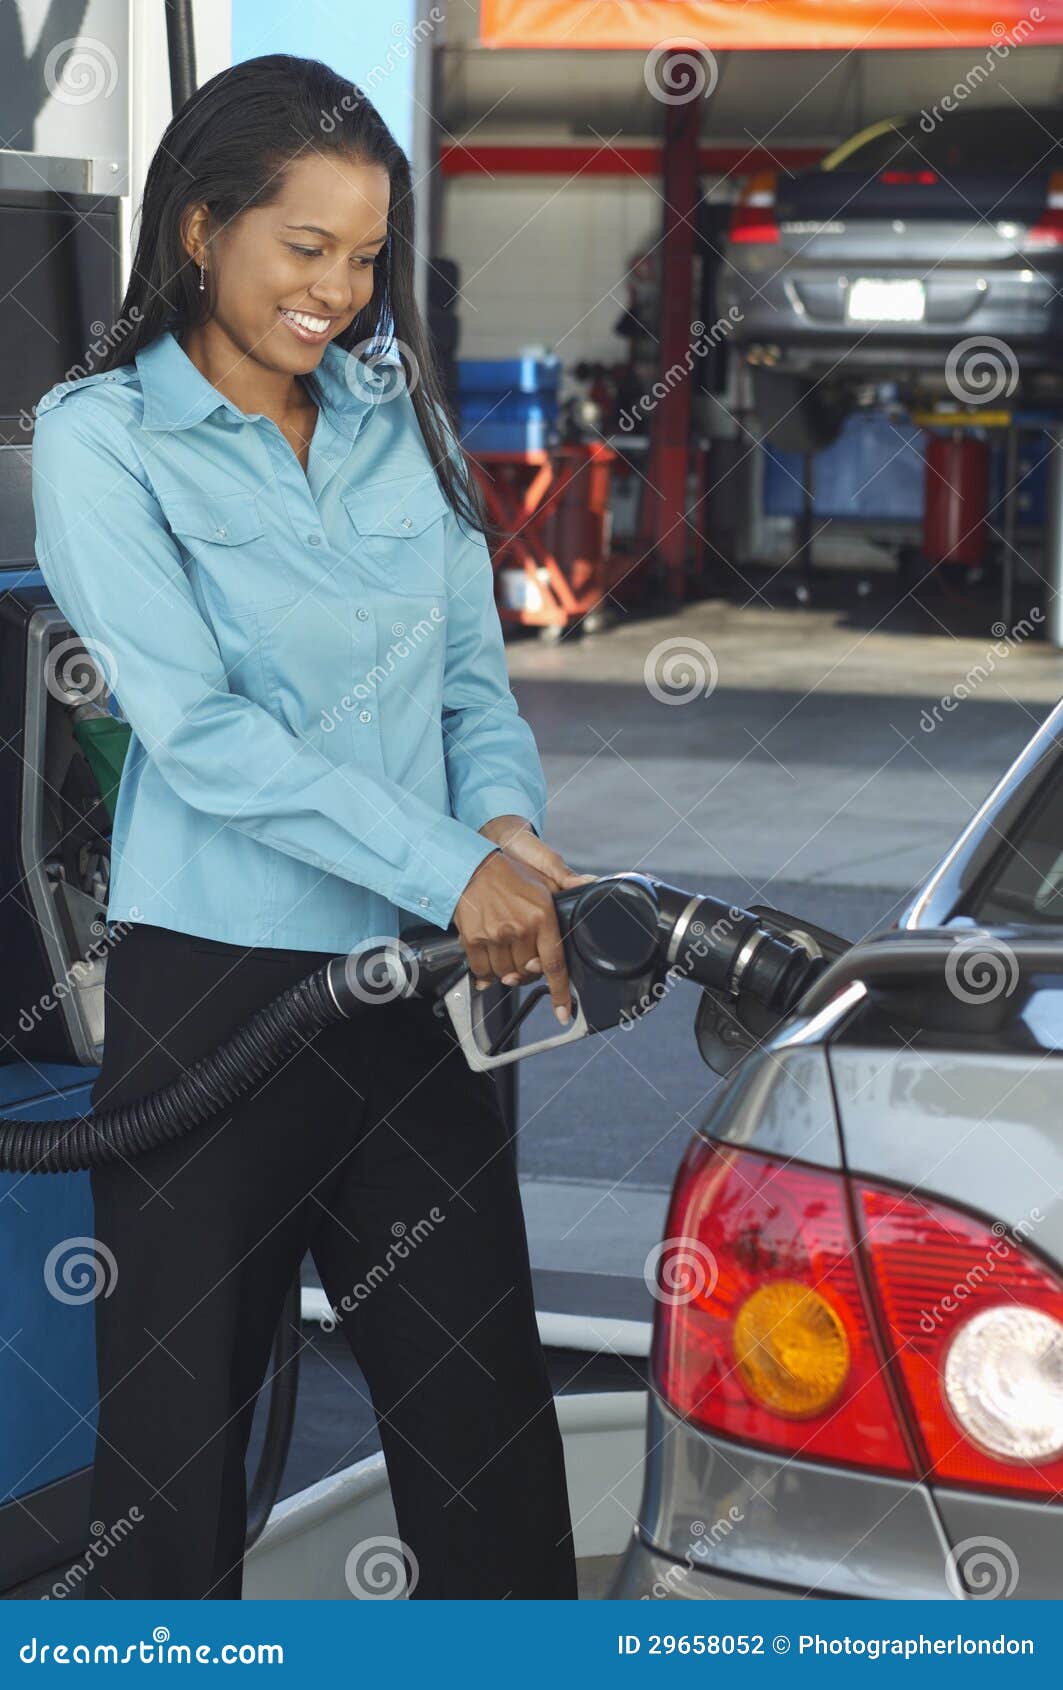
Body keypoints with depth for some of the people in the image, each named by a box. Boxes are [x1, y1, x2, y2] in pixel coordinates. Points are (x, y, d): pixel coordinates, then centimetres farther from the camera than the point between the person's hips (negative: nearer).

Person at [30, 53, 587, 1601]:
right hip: (214, 983, -4)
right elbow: (197, 727, -14)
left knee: (485, 1413, 8)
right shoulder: (101, 436, -4)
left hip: (423, 980, 4)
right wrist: (452, 868, -21)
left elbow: (475, 676, 12)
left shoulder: (402, 422, 11)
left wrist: (511, 822, -10)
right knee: (176, 1425, 6)